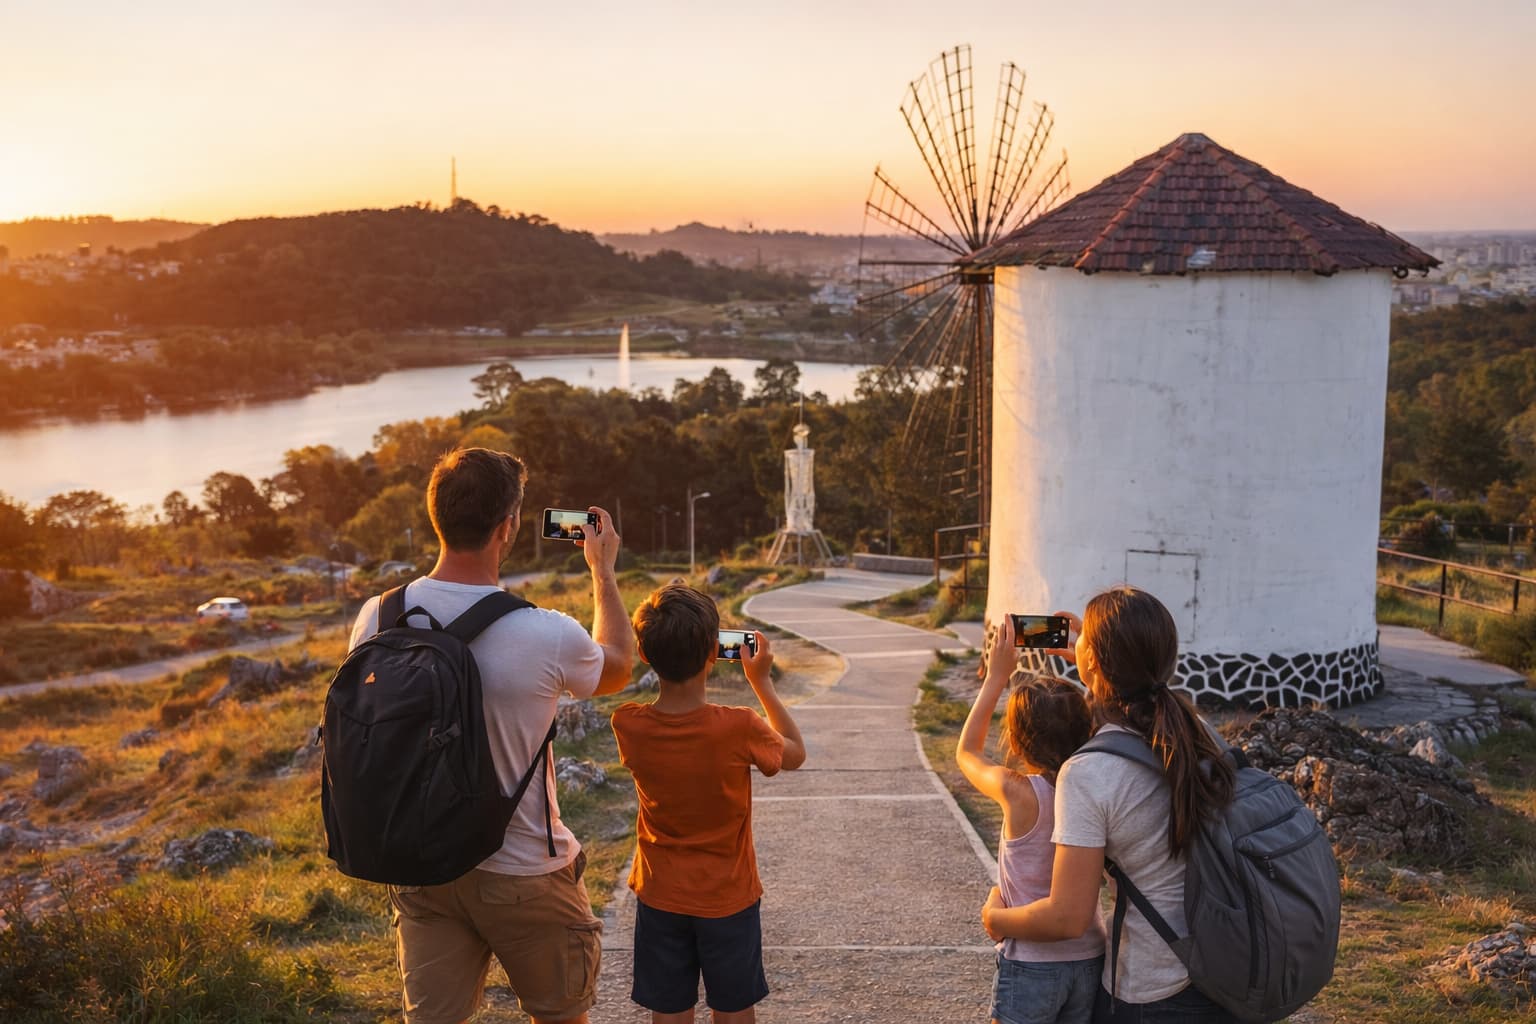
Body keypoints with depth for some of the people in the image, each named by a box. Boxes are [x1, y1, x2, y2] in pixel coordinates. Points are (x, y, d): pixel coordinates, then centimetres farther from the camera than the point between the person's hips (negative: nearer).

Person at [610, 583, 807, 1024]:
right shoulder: (739, 729, -25)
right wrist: (762, 680, -1)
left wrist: (671, 658, 2)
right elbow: (794, 754, -3)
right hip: (728, 900, -2)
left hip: (660, 899, 2)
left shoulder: (628, 726, -17)